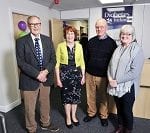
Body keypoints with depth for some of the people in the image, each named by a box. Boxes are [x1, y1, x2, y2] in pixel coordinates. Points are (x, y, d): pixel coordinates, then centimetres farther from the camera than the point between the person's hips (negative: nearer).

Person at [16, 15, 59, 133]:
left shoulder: (48, 40, 4)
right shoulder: (21, 41, -8)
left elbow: (53, 58, 2)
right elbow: (21, 62, -14)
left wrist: (46, 71, -14)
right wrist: (37, 74, -20)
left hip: (46, 78, 4)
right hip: (29, 80, -3)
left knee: (45, 104, 21)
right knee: (30, 108, 13)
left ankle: (46, 123, 46)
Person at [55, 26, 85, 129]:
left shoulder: (79, 46, 1)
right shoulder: (60, 46, -6)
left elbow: (82, 62, 5)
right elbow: (57, 63, -5)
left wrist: (83, 76, 3)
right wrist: (58, 78, -8)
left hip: (77, 73, 2)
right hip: (65, 73, -2)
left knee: (76, 95, 11)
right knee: (66, 95, 9)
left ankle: (74, 115, 34)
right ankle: (68, 117, 30)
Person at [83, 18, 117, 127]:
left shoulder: (111, 42, -4)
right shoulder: (91, 41, 6)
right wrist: (86, 69, 8)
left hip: (103, 76, -3)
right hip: (90, 74, 3)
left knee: (103, 97, 11)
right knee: (90, 96, 14)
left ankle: (103, 116, 32)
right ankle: (91, 113, 35)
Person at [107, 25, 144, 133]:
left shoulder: (137, 50, -10)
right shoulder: (118, 49, 9)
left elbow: (134, 72, -18)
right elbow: (111, 64, 9)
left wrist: (117, 81, -18)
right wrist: (110, 78, -8)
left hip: (128, 87, -5)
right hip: (116, 86, 5)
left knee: (127, 111, 9)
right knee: (119, 109, 19)